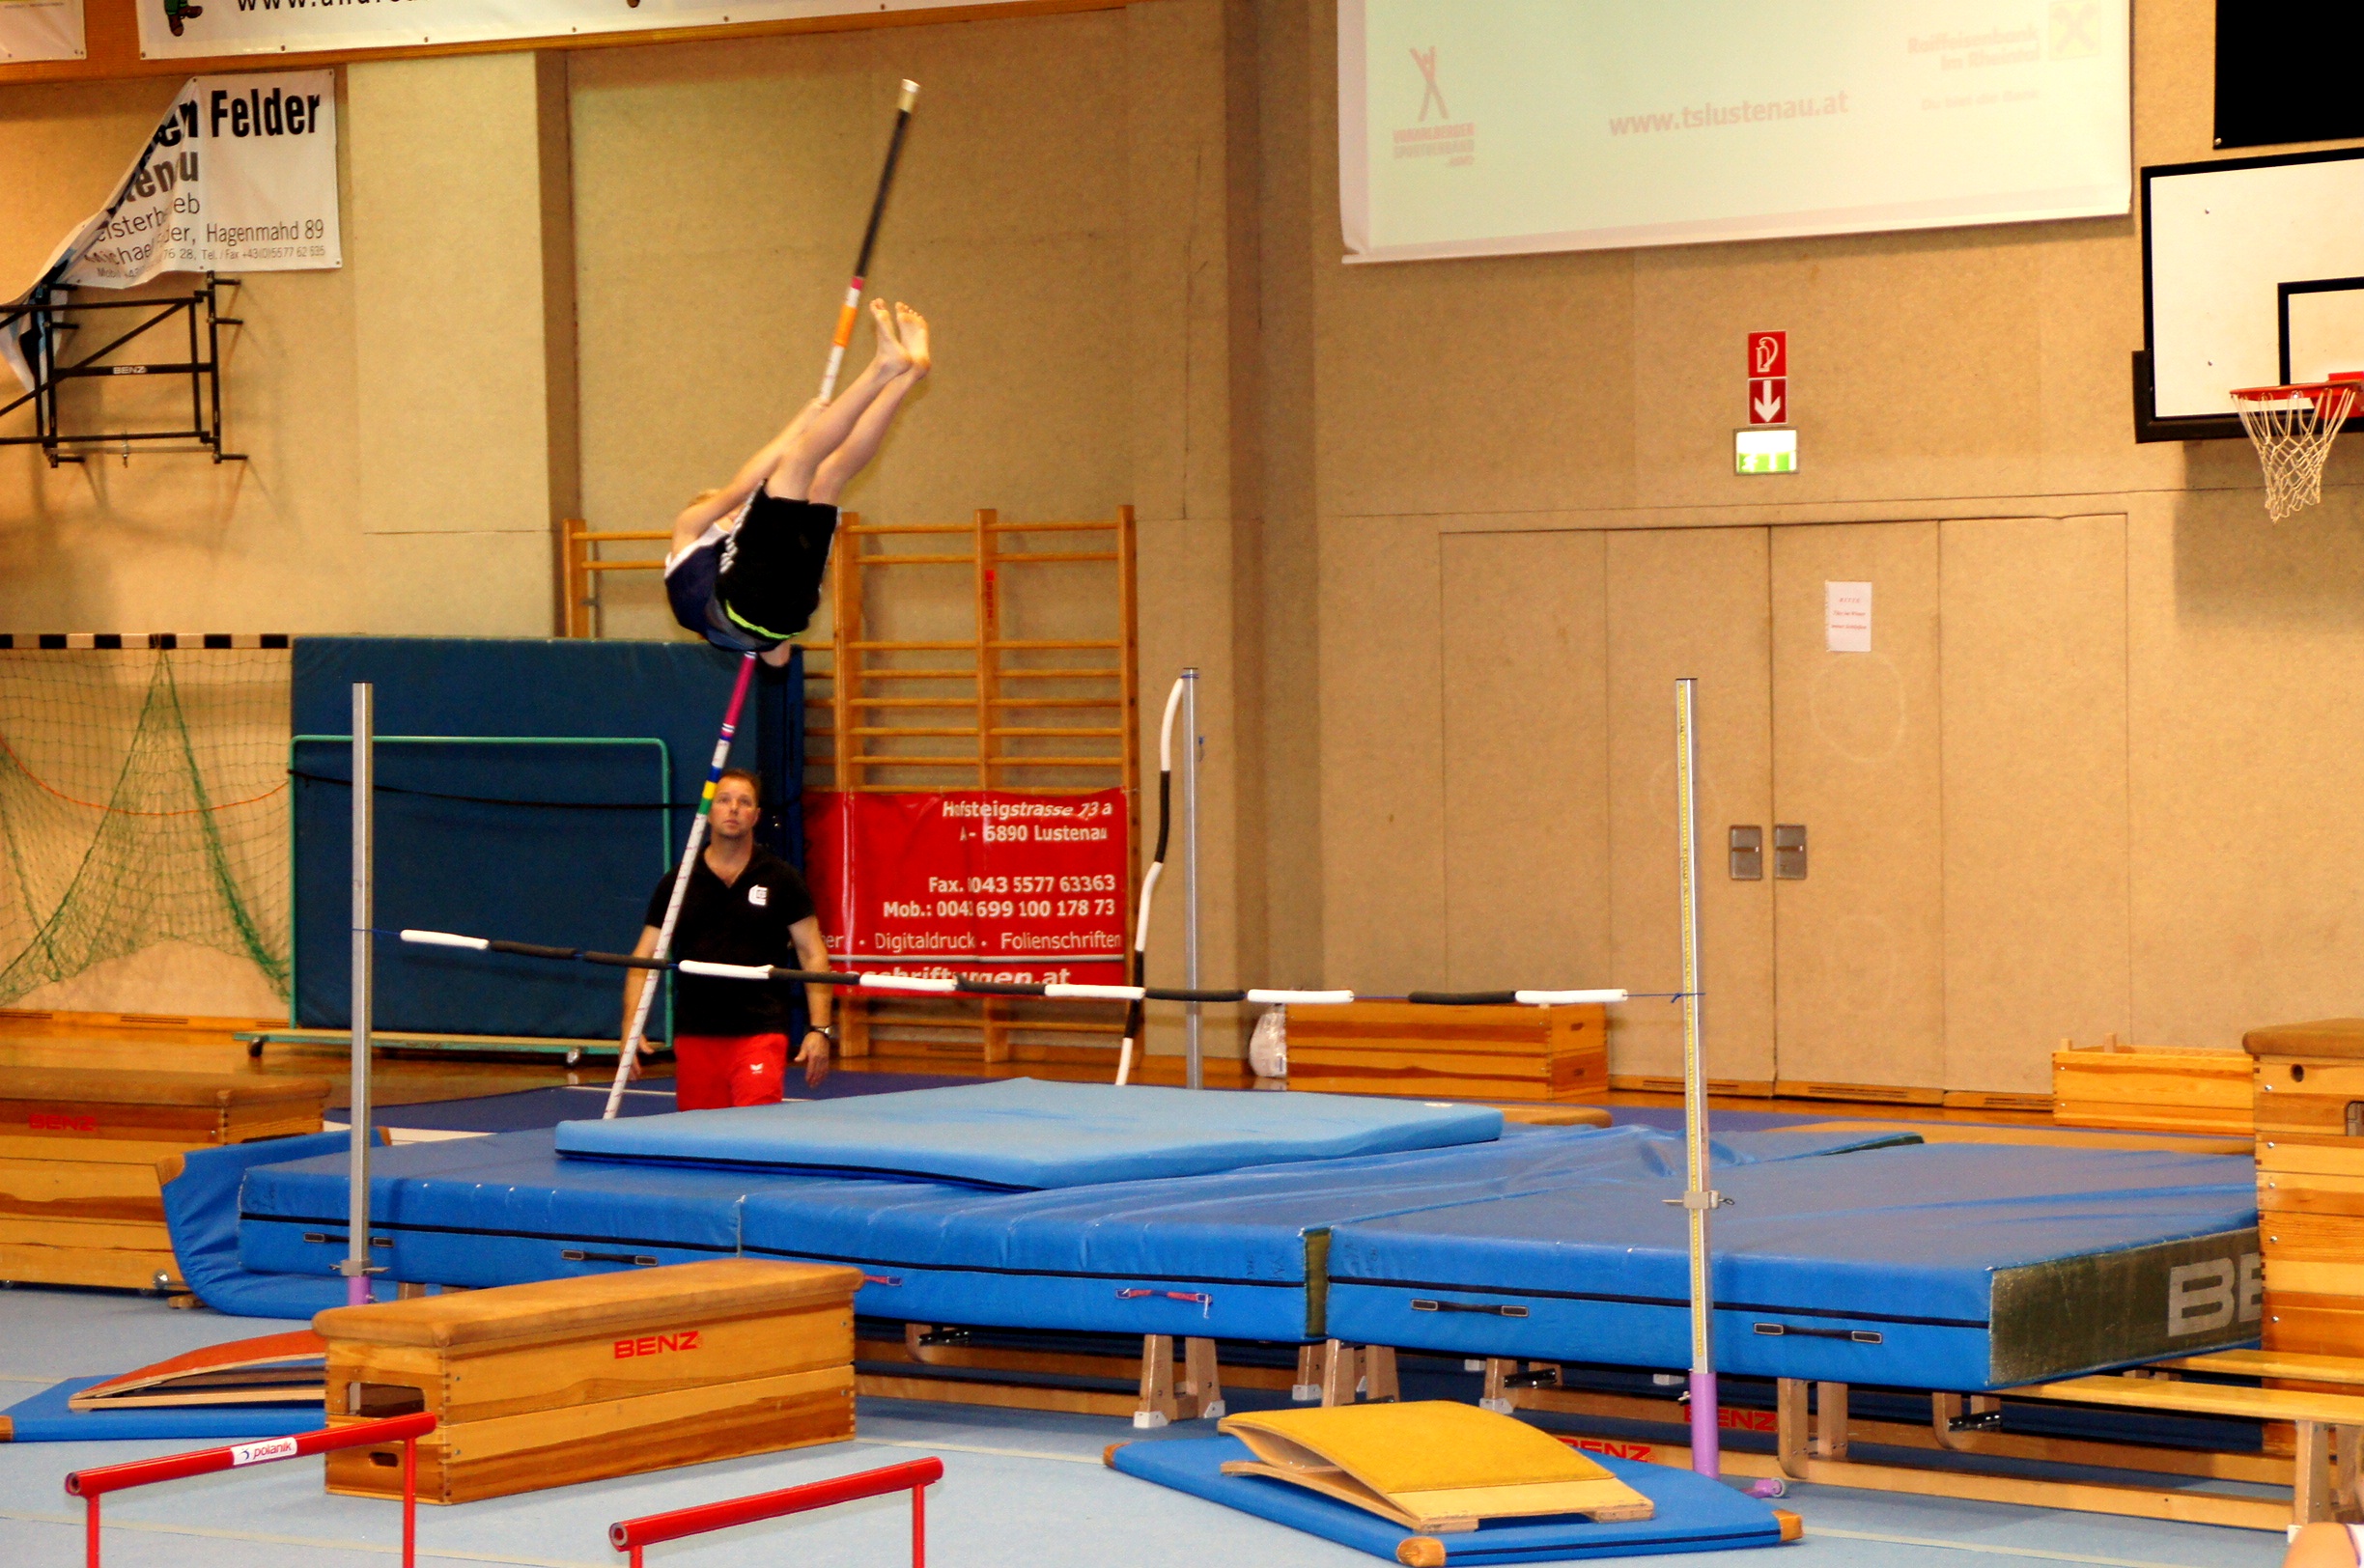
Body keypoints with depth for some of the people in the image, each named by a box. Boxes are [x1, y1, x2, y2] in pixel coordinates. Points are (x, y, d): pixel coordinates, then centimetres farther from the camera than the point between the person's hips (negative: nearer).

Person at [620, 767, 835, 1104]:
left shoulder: (780, 879, 4)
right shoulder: (678, 883, 7)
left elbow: (813, 954, 4)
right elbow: (644, 958, 7)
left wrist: (819, 1029, -5)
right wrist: (630, 1028, -5)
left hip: (760, 1033, -2)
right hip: (694, 1036, 2)